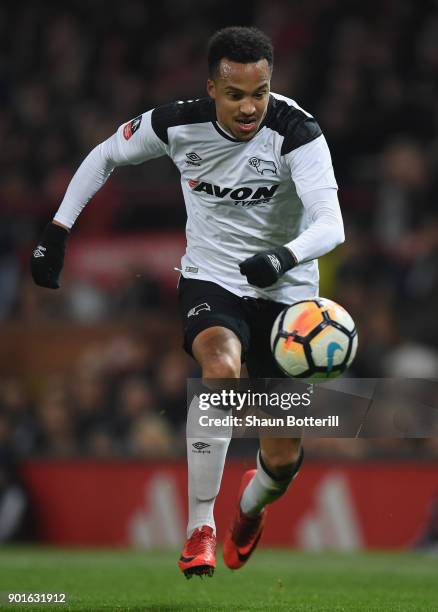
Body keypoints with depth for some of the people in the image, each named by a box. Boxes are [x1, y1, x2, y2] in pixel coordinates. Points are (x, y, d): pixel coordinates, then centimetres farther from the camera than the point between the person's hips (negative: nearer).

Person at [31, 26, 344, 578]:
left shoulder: (296, 132, -22)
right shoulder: (177, 124, -13)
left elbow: (330, 224, -33)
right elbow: (105, 156, 7)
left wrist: (285, 256, -53)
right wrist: (57, 231, 2)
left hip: (284, 292, 0)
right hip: (210, 281, 0)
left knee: (284, 458, 0)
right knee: (222, 367, -36)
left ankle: (251, 505, 41)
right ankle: (200, 528, -22)